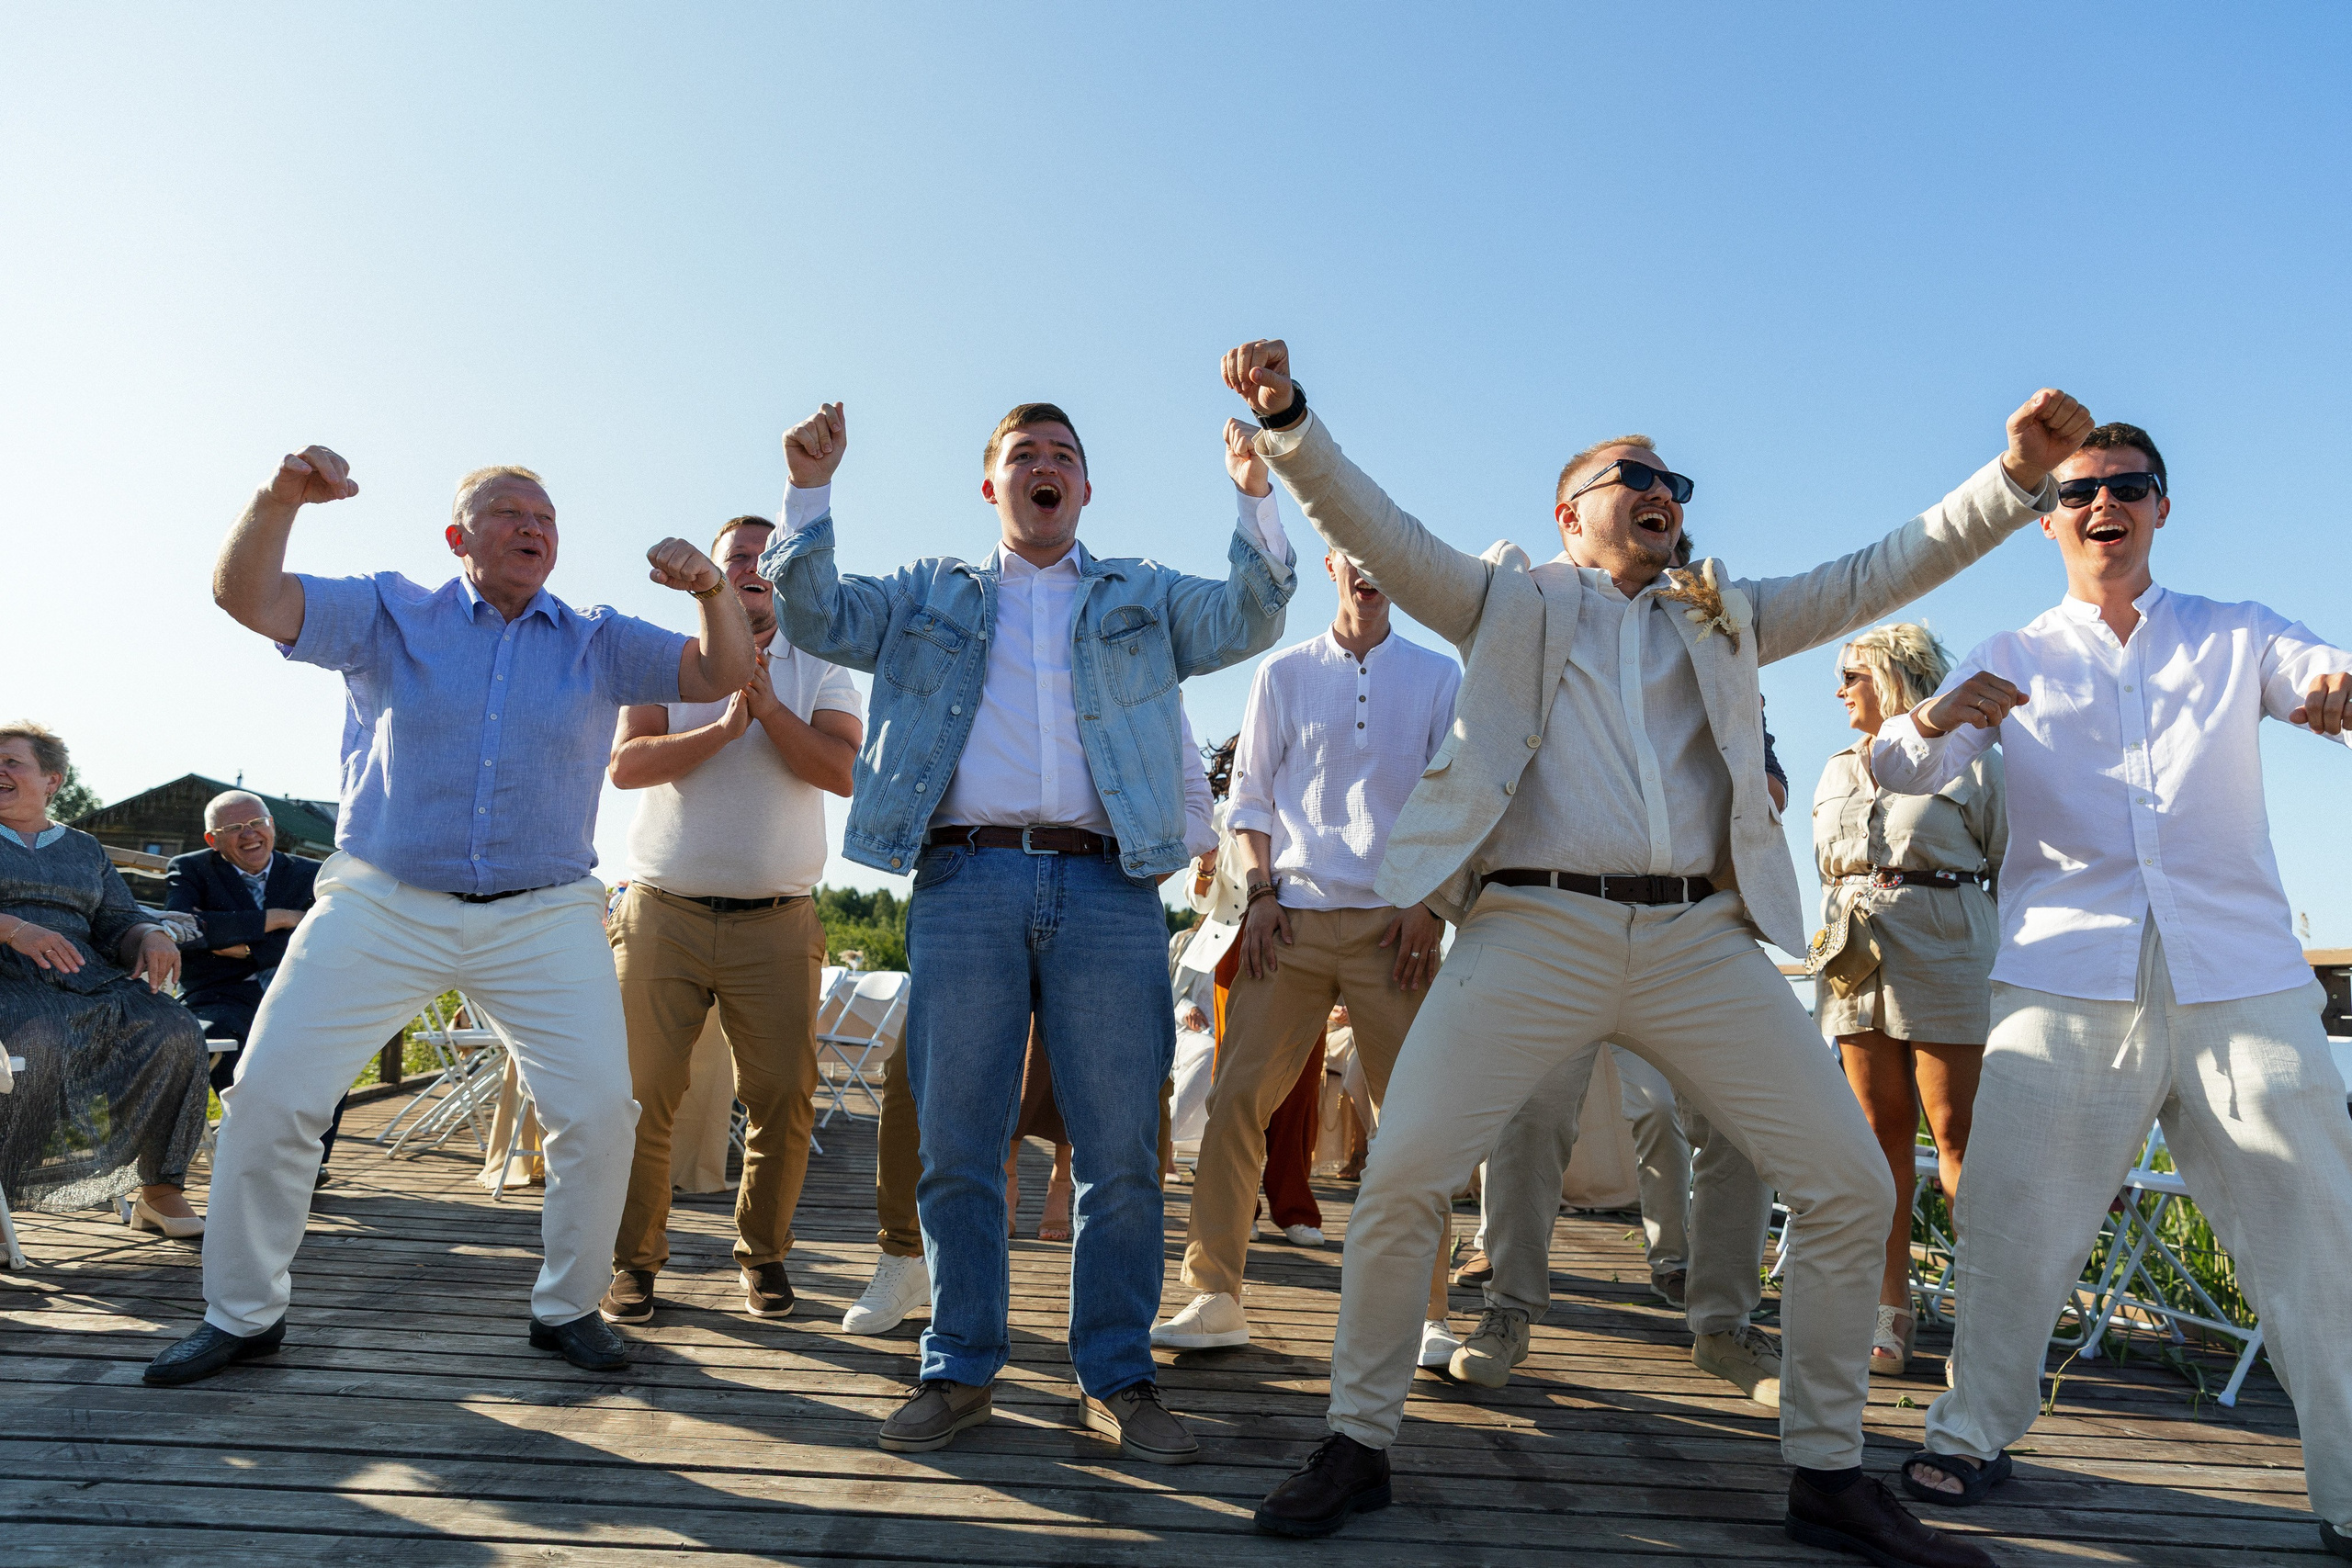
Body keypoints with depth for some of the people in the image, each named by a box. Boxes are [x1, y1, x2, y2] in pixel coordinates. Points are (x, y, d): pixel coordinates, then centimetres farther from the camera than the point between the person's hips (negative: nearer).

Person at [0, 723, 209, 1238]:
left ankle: (159, 1193, -19)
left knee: (176, 1031, -25)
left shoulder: (84, 849, 24)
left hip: (87, 978, 3)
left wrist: (152, 937, -9)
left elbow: (118, 921, 16)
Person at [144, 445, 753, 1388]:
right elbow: (246, 596, -6)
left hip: (547, 919, 1)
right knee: (268, 1093, -2)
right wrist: (280, 498, -24)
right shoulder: (390, 615, 4)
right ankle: (242, 1313, 20)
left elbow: (723, 674, -2)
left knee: (601, 1107, -8)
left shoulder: (599, 643, 7)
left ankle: (568, 1308, 13)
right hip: (381, 904, 0)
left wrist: (710, 589, -21)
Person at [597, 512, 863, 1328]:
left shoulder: (819, 674, 10)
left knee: (785, 1095, -1)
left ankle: (763, 1253, 18)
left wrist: (768, 705, -15)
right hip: (663, 913, 0)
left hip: (777, 922, 0)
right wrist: (724, 725, -15)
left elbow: (840, 770, -6)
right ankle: (633, 1258, 16)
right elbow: (625, 763, -5)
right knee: (641, 1092, 0)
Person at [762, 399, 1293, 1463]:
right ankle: (958, 1371, 17)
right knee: (956, 1144, 4)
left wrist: (1258, 492, -8)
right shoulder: (932, 595, 21)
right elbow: (813, 616, 12)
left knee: (1121, 1150, 1)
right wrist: (810, 489, 0)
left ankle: (1117, 1379, 14)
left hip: (1108, 888, 0)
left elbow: (1249, 620, 5)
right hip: (965, 880, 0)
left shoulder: (1143, 598, 20)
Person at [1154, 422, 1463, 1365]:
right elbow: (1251, 795, 12)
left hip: (1393, 921, 0)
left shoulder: (1436, 677, 12)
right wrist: (1259, 894, -1)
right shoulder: (1285, 674, 13)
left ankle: (1423, 1314, 7)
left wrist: (1429, 907, -4)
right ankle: (1214, 1299, 2)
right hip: (1292, 917, 1)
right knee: (1236, 1098, -6)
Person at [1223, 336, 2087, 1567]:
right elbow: (1372, 529, 2)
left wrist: (2017, 475, 4)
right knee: (1400, 1183, -11)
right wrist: (1286, 417, -12)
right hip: (1533, 932, -3)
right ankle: (1357, 1445, 10)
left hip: (1703, 941, 4)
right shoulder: (1508, 605, 14)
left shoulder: (1722, 620, 23)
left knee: (1851, 1187, 0)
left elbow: (1875, 576, 17)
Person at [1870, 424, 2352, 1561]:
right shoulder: (2013, 660, 15)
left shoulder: (2238, 640, 17)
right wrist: (1935, 719, -20)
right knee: (2013, 1211, -4)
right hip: (2065, 980, 0)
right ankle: (1976, 1432, 12)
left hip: (2239, 978, 1)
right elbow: (1901, 774, 4)